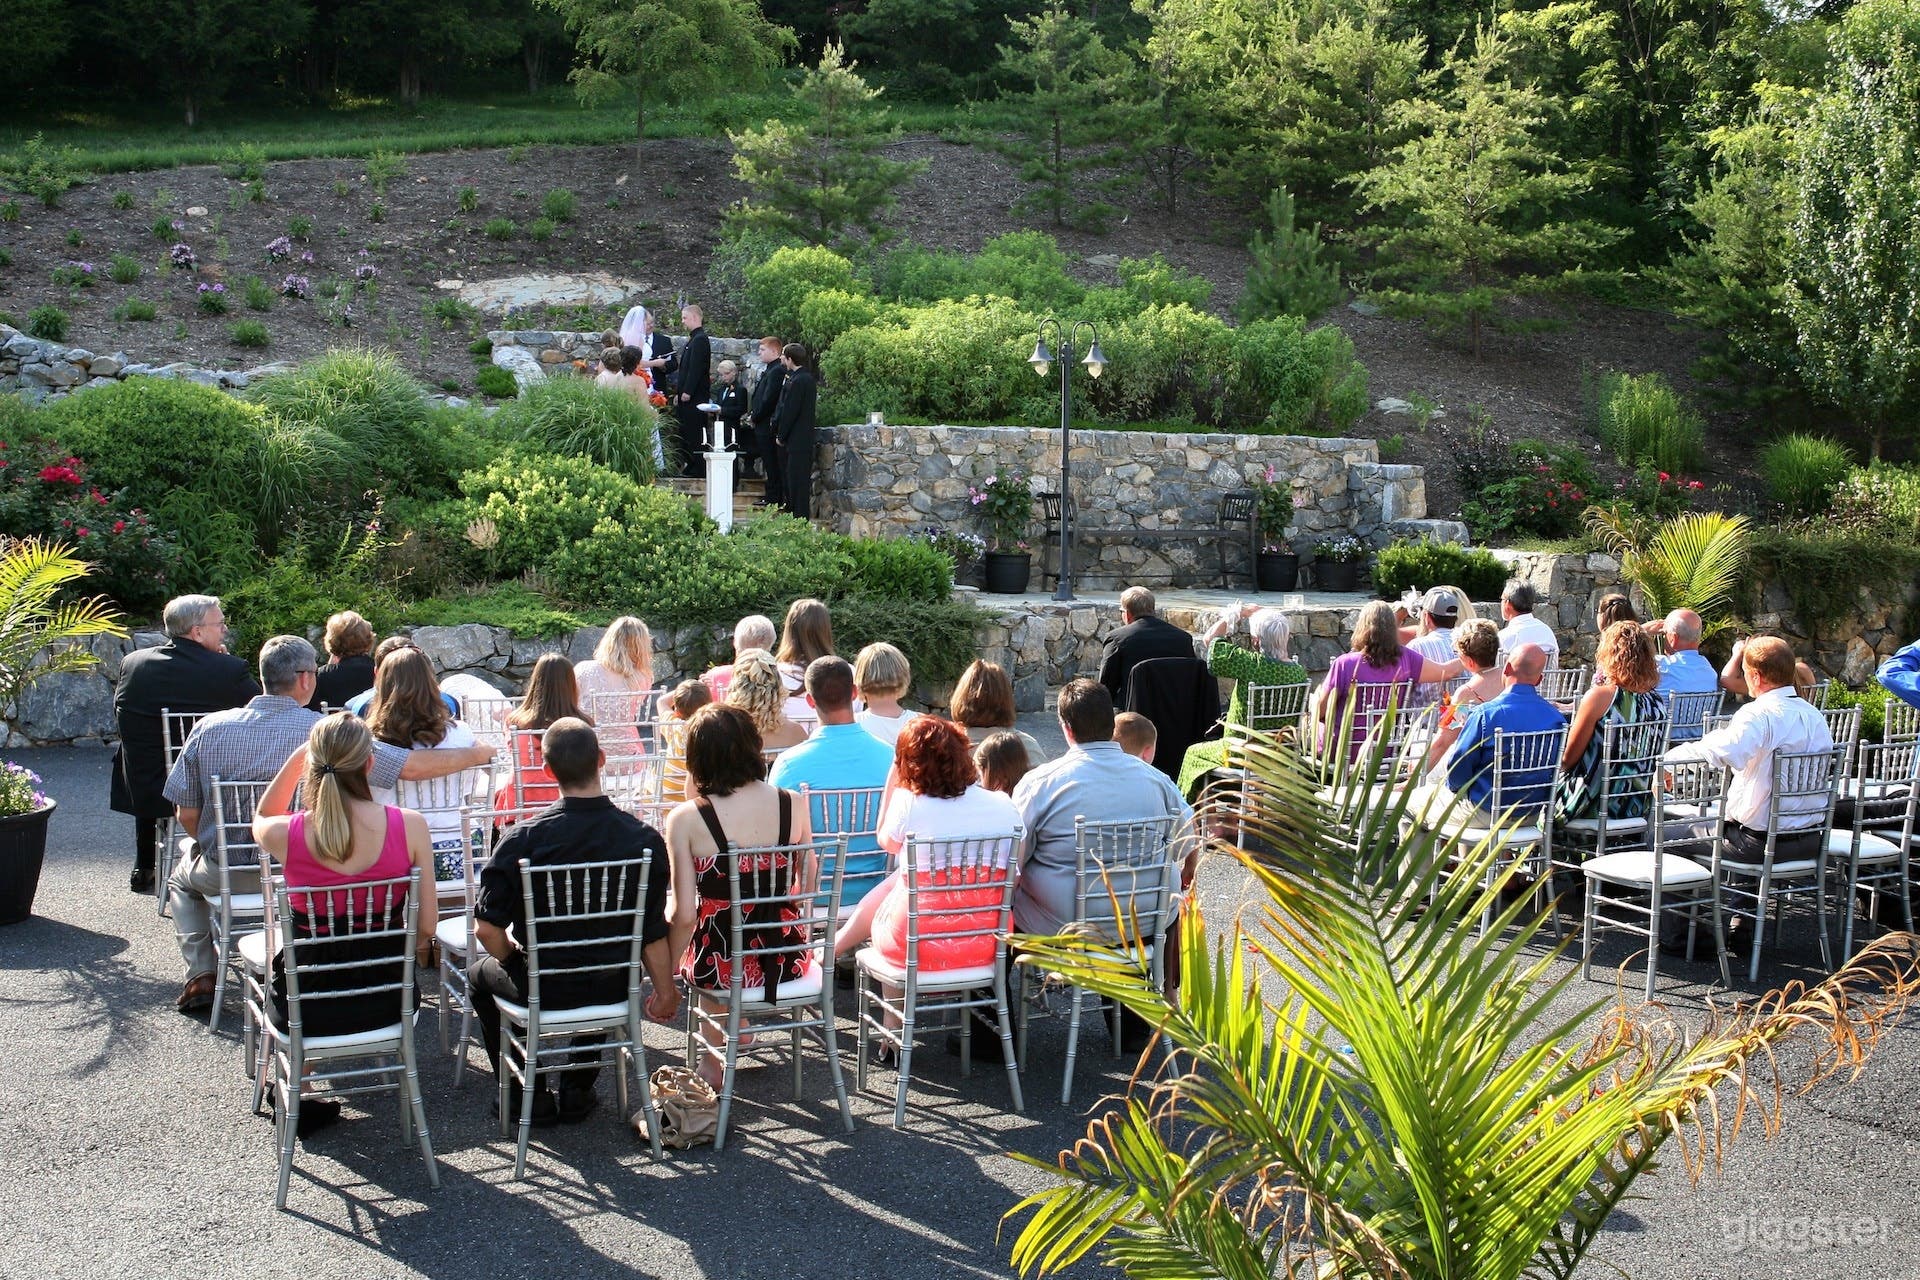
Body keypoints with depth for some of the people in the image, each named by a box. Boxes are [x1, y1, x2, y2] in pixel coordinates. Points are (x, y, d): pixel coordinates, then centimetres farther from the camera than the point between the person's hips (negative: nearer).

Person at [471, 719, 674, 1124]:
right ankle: (578, 1088, 35)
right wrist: (665, 990, 11)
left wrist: (511, 954, 9)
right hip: (614, 989, 2)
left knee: (481, 973, 31)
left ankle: (527, 1093, 29)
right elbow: (654, 934, -7)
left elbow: (487, 929, -14)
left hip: (542, 991, -2)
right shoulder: (645, 839, -13)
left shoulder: (522, 839, -19)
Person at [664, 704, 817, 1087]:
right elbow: (808, 885, 6)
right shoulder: (793, 804, -7)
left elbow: (683, 915, -15)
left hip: (721, 967, -3)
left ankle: (713, 1052, 43)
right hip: (788, 960, 3)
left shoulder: (686, 819, -16)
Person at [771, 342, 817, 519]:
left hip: (797, 440, -10)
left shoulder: (797, 381, -17)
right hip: (802, 439, 10)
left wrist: (781, 436, -8)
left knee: (797, 481, -6)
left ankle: (800, 516, -3)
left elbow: (790, 411, -16)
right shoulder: (806, 377, 13)